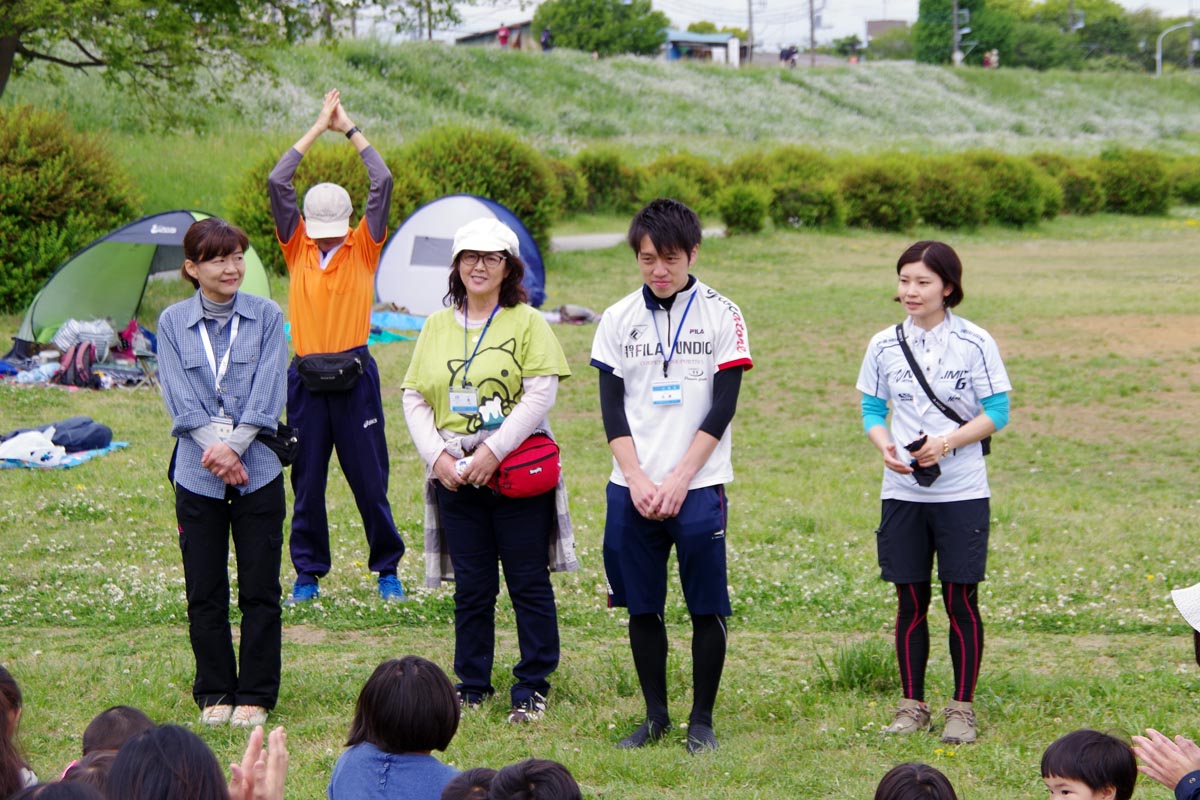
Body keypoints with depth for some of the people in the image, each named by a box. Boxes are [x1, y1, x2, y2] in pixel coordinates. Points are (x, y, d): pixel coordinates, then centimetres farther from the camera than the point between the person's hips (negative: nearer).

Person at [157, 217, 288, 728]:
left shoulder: (267, 317, 2)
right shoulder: (173, 323, 4)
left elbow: (266, 394, -5)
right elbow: (180, 398, -3)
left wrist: (233, 446, -16)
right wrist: (215, 449, -16)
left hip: (258, 470, -1)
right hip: (197, 473, 1)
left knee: (259, 589, 2)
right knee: (205, 591, 5)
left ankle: (255, 695, 12)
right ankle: (214, 693, 17)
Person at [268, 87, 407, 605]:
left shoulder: (364, 248, 4)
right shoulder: (297, 249, 7)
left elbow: (383, 183, -5)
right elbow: (276, 183, -1)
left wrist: (350, 129, 2)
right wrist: (319, 128, 1)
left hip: (355, 377, -1)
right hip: (306, 380, 2)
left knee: (369, 479, 2)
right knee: (307, 483, 6)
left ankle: (387, 569, 14)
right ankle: (308, 573, 14)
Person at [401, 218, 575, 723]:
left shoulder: (528, 323, 0)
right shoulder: (437, 326, 12)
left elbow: (540, 394, -10)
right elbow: (414, 398, 9)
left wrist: (492, 452, -16)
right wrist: (438, 456, -6)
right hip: (455, 477, 3)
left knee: (528, 582, 1)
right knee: (471, 586, 8)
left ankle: (532, 686, 9)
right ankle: (471, 684, 18)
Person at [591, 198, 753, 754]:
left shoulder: (722, 316, 0)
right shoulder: (618, 319, 7)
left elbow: (722, 408, -5)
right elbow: (612, 406, 4)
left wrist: (679, 478, -12)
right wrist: (636, 478, -8)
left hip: (698, 485, -2)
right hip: (632, 486, 3)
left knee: (707, 607, -1)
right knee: (641, 606, 6)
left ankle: (702, 719, 10)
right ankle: (655, 716, 19)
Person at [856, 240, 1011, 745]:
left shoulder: (974, 343, -5)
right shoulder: (884, 345, 5)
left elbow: (997, 413, -4)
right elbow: (872, 410, 11)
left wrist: (946, 443, -17)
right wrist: (885, 447, -10)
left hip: (961, 492, -3)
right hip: (902, 491, 3)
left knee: (960, 600, 0)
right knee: (911, 602, 7)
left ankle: (962, 709, 11)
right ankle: (912, 707, 18)